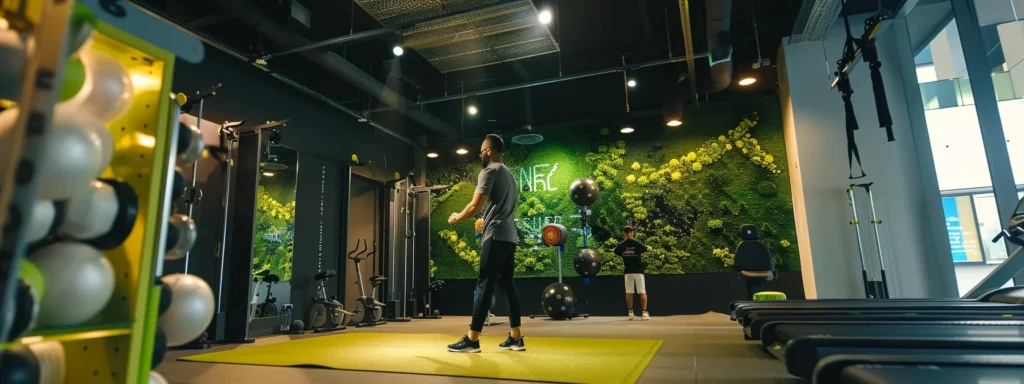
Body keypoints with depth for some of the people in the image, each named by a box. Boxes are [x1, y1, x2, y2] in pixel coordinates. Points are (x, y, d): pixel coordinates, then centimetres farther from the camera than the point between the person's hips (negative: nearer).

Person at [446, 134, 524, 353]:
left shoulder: (489, 172, -7)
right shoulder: (508, 174, 22)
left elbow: (476, 206, -14)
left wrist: (456, 218, 1)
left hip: (496, 235, -9)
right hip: (510, 235, 9)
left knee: (485, 285, -9)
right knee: (506, 284, 9)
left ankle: (472, 340, -5)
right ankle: (516, 338, 9)